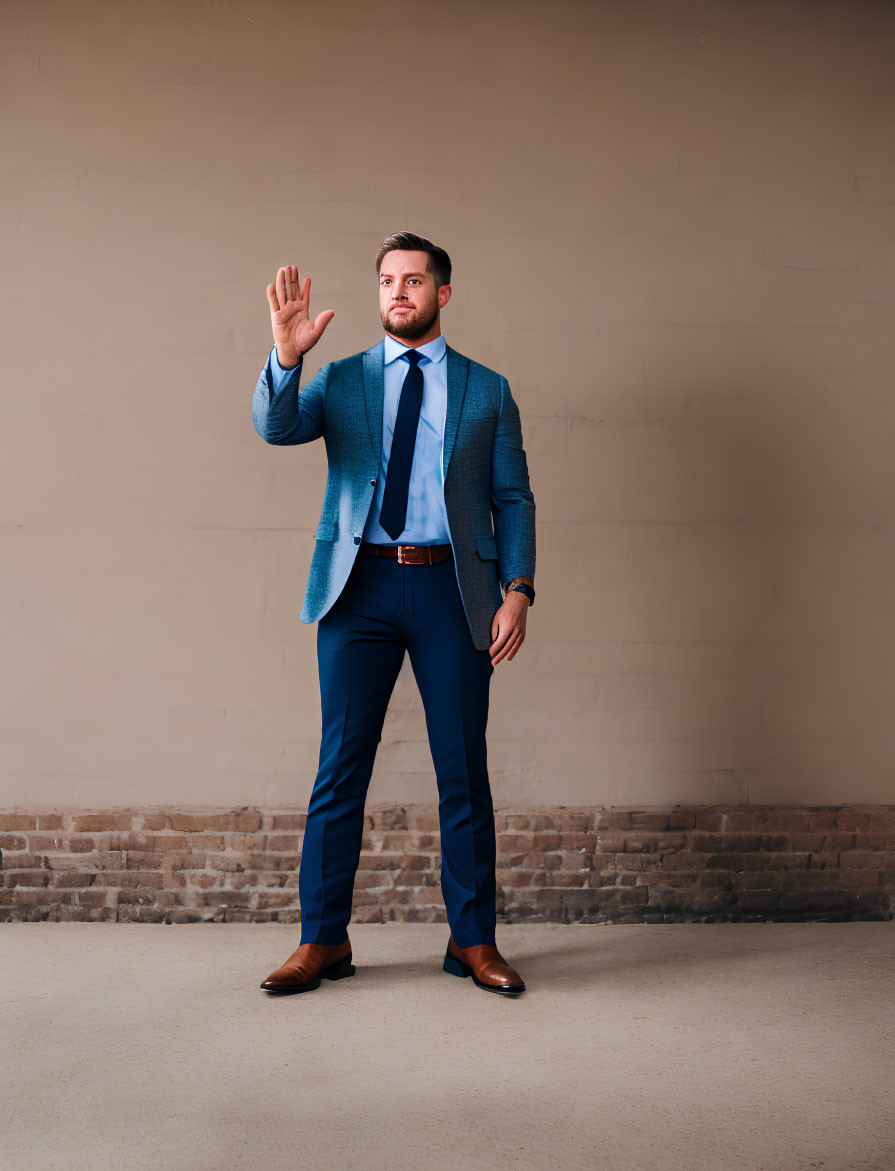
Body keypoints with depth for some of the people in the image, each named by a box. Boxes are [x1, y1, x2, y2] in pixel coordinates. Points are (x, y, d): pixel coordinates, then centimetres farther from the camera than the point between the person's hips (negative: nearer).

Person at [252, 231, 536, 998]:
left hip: (452, 589, 0)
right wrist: (287, 356, -23)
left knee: (464, 772, 3)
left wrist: (518, 590, -2)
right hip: (361, 587, 0)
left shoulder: (486, 390, 13)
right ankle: (324, 940, 13)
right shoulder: (342, 380, 13)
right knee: (340, 767, 2)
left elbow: (513, 498, 10)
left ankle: (473, 940, 15)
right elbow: (275, 427, -5)